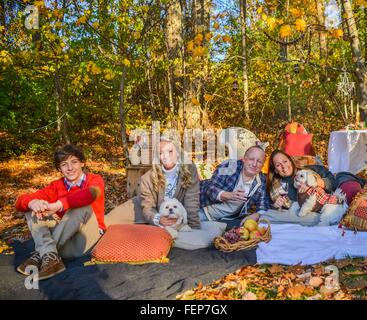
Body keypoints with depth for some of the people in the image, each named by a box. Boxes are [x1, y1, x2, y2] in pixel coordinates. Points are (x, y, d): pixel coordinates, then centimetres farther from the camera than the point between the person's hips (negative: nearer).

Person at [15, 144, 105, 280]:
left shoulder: (94, 180, -4)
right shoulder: (56, 186, 6)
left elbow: (92, 193, -32)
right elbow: (20, 201, -6)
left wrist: (56, 206, -36)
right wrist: (33, 203, -30)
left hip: (87, 239, -4)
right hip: (65, 244, 4)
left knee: (83, 205, -29)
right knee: (32, 208, -8)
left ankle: (41, 254, -24)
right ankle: (50, 256, -28)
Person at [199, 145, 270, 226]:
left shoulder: (261, 181, -5)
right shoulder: (228, 167, -17)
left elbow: (263, 207, -3)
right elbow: (210, 188, -23)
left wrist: (255, 215, -26)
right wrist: (229, 195, -41)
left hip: (228, 219, 6)